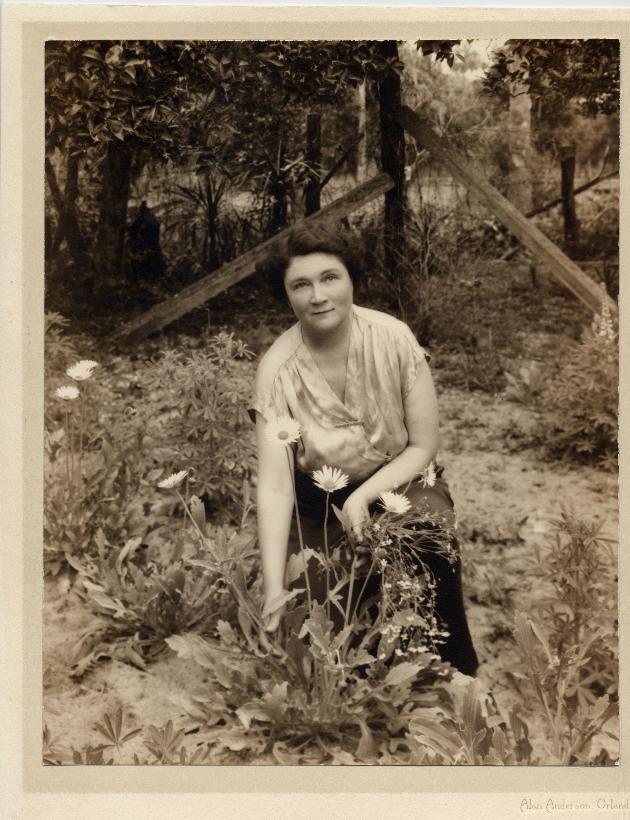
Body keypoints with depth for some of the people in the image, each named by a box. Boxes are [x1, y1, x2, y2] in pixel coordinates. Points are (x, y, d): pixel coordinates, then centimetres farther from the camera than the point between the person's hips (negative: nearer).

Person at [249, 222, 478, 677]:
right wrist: (274, 591, -32)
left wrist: (365, 496, -25)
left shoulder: (393, 338, -19)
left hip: (397, 480, 0)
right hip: (319, 501, 1)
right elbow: (275, 486, -24)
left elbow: (424, 445, -10)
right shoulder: (277, 369, -20)